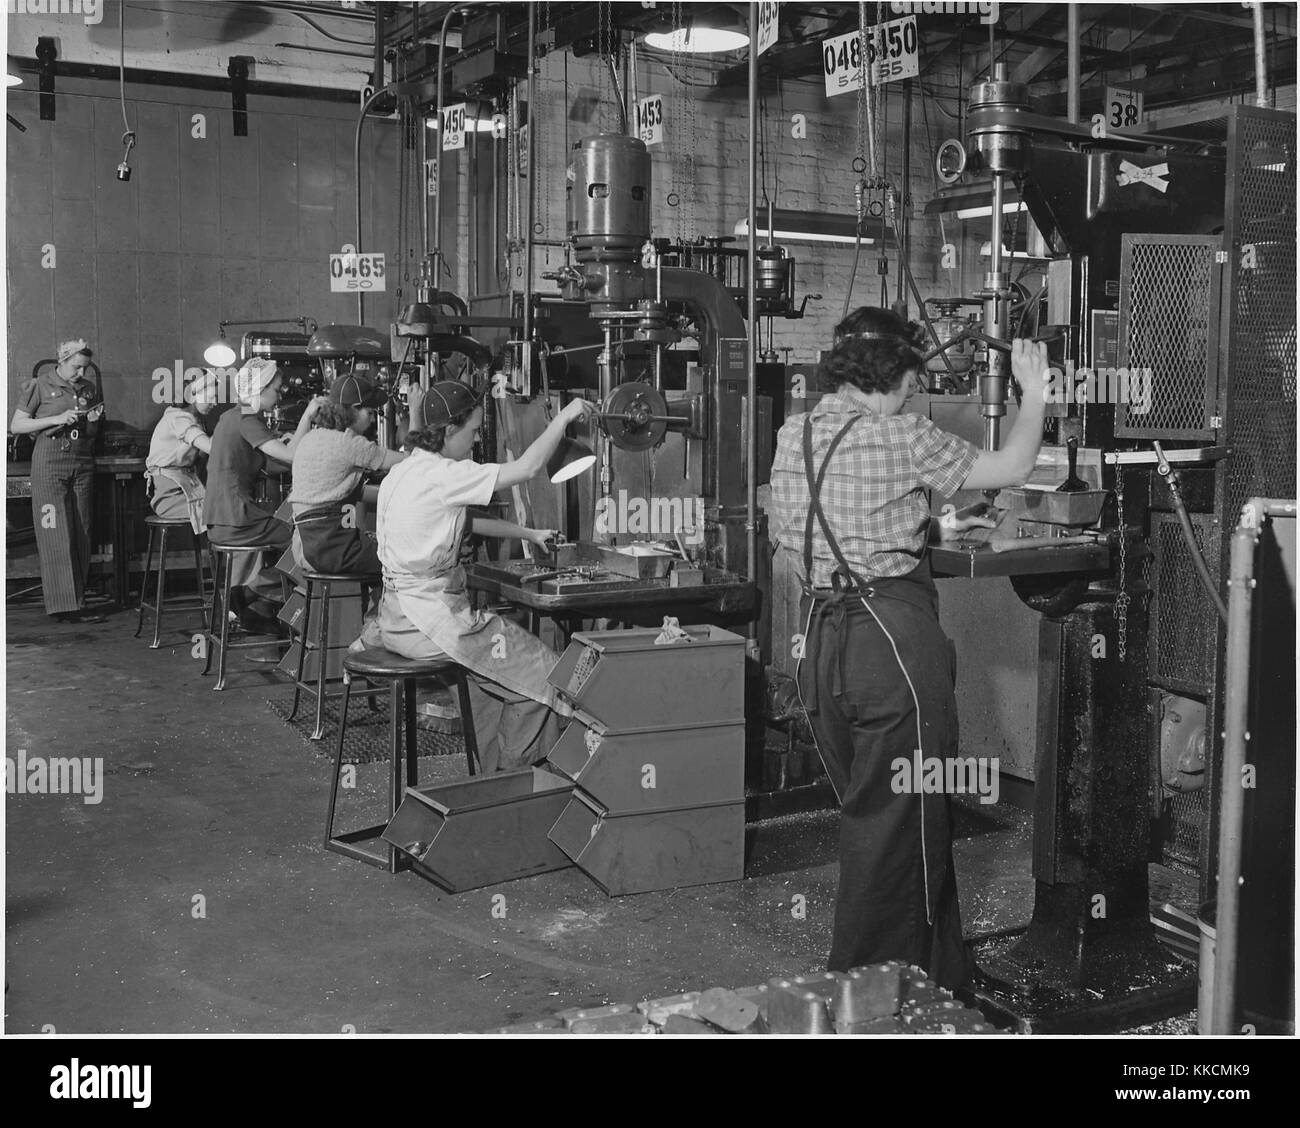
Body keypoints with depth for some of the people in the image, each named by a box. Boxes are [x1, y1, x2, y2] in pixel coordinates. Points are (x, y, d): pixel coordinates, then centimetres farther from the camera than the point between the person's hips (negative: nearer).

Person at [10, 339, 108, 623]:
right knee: (57, 535, -8)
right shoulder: (40, 386, -2)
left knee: (81, 535, 3)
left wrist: (93, 421, -1)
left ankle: (78, 601, 8)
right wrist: (56, 419, -13)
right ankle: (64, 605, -10)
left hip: (82, 465, 5)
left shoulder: (89, 389, 13)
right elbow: (16, 425, -4)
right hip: (49, 463, -5)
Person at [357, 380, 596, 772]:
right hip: (431, 619, -10)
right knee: (541, 672, 2)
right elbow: (527, 468, -22)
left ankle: (490, 767, 31)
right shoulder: (442, 476, -19)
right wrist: (564, 417, -10)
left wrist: (528, 533, 20)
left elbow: (465, 521, 20)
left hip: (397, 616, 10)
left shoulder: (402, 472, 10)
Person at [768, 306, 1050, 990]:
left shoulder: (792, 437, 10)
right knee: (900, 824, 4)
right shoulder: (899, 437, -9)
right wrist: (1034, 392, 15)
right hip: (893, 636, -7)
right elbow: (1011, 469, -3)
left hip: (819, 638, 7)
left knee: (866, 816, 17)